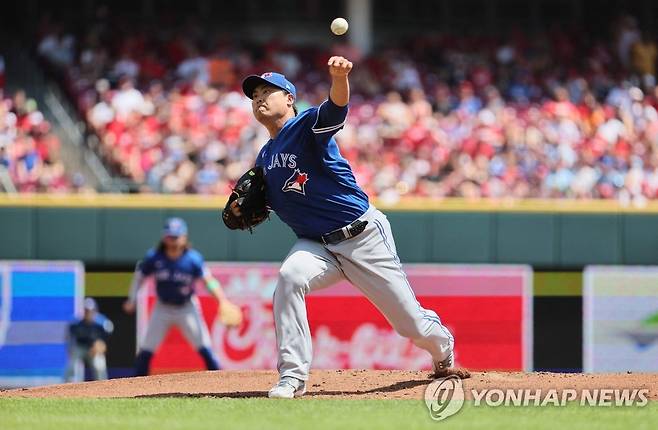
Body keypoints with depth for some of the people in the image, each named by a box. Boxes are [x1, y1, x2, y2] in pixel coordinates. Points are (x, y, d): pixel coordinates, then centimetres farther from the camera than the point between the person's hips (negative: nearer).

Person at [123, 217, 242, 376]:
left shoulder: (193, 259, -18)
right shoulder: (153, 258, -14)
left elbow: (208, 280, -23)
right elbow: (139, 277, -1)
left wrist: (222, 301, -38)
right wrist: (131, 300, -12)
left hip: (187, 308, -2)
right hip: (163, 308, 2)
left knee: (205, 349, -11)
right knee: (145, 350, -3)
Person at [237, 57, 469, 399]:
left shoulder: (307, 125, -11)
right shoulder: (264, 159, 9)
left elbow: (336, 107, -33)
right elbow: (268, 203, 22)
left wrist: (339, 77, -56)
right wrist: (244, 209, -1)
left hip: (364, 236, -5)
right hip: (316, 245, 5)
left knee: (412, 322, 4)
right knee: (289, 277, -31)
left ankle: (444, 354, 40)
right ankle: (292, 377, -29)